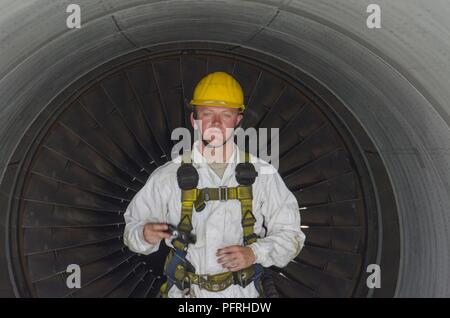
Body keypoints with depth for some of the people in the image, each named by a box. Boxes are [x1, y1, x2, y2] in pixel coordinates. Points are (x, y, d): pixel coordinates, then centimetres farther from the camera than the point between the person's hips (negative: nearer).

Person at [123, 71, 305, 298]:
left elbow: (289, 233, -1)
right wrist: (145, 234, -21)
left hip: (242, 291, 0)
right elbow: (134, 224, 1)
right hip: (185, 291, 0)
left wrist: (254, 253, -17)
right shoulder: (167, 177, -6)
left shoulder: (262, 175, -5)